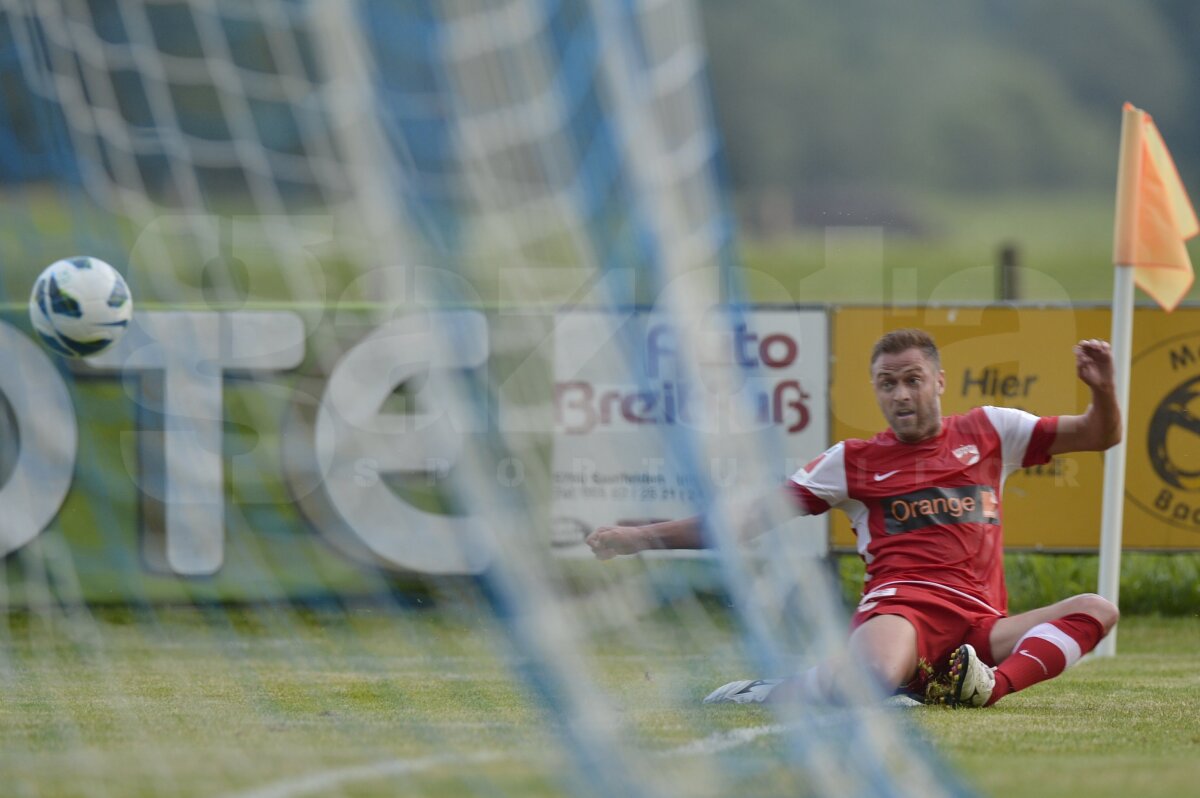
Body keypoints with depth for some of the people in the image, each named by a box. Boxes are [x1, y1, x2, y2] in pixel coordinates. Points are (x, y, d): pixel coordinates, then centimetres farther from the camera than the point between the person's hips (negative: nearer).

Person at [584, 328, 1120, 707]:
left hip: (980, 625, 3)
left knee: (1097, 610, -19)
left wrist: (1103, 390, -5)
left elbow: (1098, 436, 19)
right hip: (901, 604, -3)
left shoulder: (988, 432, 19)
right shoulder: (855, 461, 14)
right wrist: (639, 538, 9)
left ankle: (994, 684, -36)